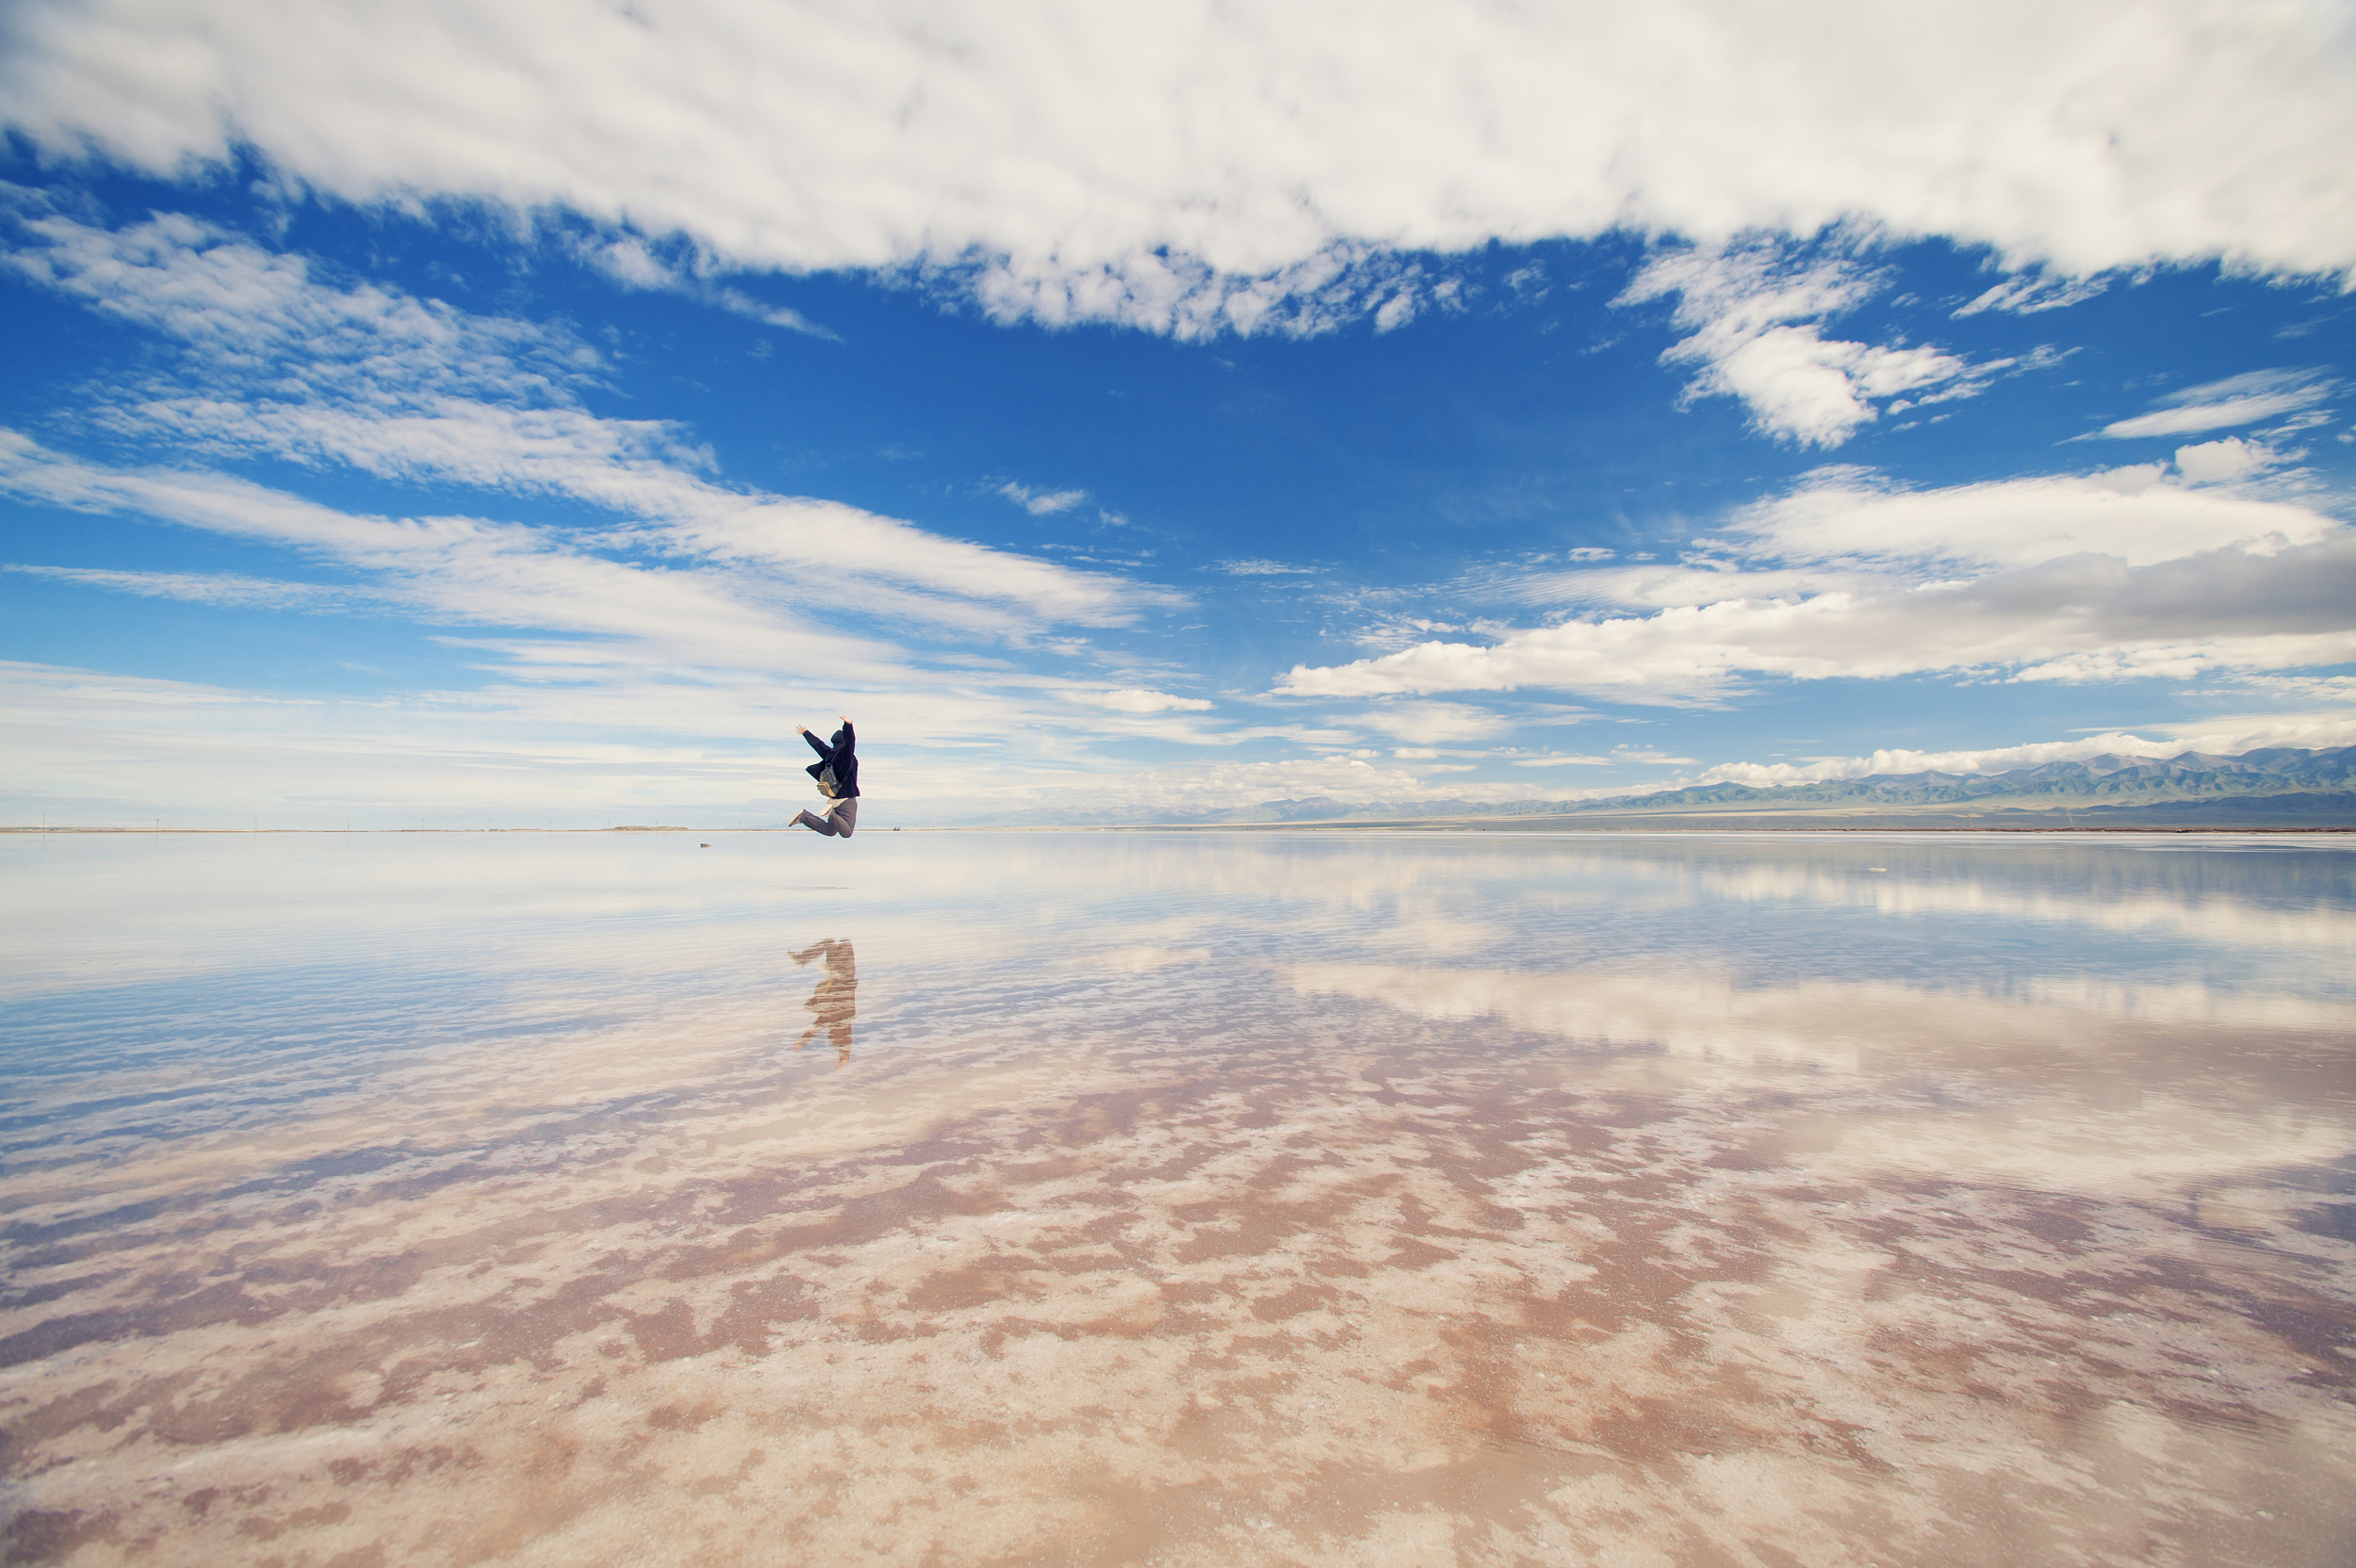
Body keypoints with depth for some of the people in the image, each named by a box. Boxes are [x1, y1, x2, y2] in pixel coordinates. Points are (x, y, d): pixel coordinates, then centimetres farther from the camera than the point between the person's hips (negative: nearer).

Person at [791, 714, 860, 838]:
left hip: (834, 799, 8)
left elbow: (818, 744, 25)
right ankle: (831, 813, -29)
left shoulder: (829, 754, 7)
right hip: (847, 800, -8)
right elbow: (849, 741, -35)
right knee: (846, 832, -14)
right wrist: (848, 725, -52)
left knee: (830, 831, 16)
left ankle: (804, 817, 4)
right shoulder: (845, 756, -15)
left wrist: (806, 733, 43)